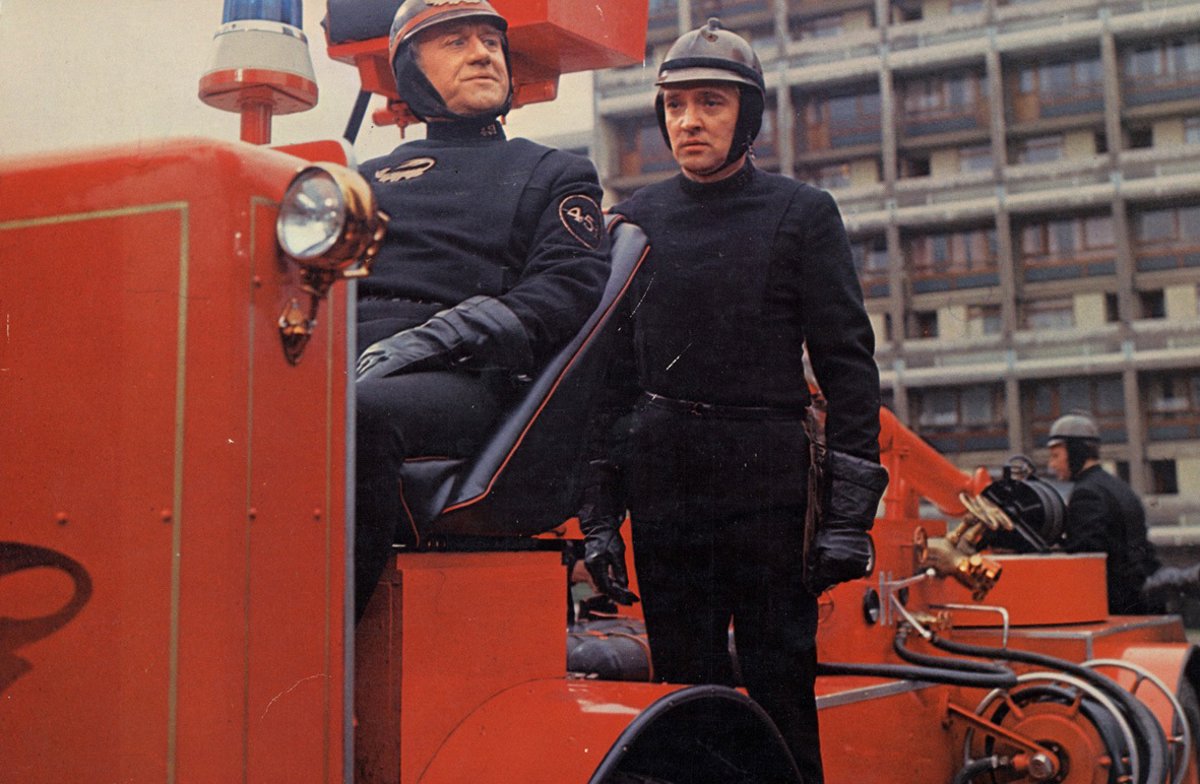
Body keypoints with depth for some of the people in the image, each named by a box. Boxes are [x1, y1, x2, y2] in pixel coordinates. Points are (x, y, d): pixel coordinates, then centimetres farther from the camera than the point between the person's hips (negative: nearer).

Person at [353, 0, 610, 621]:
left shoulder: (556, 176, 22)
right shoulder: (370, 180, 33)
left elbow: (567, 291, 3)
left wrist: (427, 342, -13)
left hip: (464, 383, -3)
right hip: (343, 374, 3)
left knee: (363, 413, -38)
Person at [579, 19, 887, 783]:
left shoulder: (802, 214, 4)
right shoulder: (637, 220, 11)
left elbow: (848, 367, 0)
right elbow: (610, 369, 11)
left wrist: (849, 513, -9)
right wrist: (599, 515, 5)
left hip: (770, 490, -2)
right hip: (663, 494, 3)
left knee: (782, 693, 0)